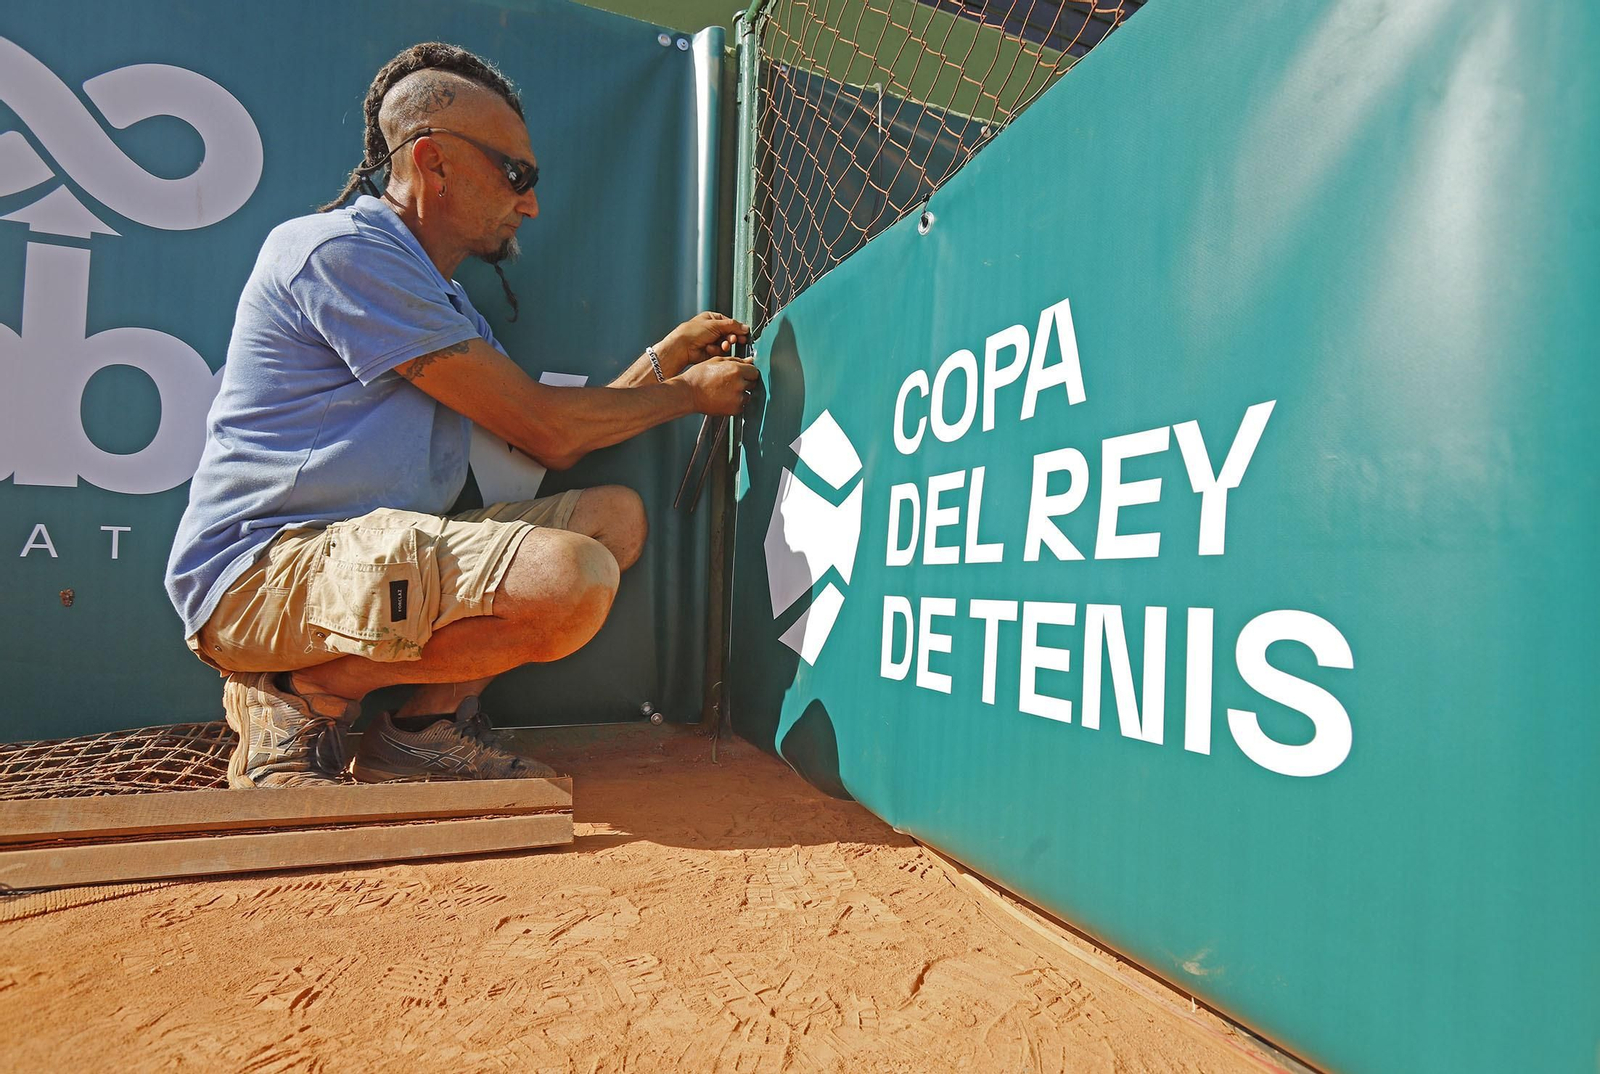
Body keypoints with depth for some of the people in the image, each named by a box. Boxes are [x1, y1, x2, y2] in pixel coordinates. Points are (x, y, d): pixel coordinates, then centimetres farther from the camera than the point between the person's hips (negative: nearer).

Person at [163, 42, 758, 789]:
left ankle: (425, 725, -2)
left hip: (367, 558, 9)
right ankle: (305, 692, -6)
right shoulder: (340, 249, -11)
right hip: (260, 571, -9)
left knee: (613, 514, 1)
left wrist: (663, 357, 14)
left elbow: (555, 446, 14)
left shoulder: (444, 300, 18)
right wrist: (689, 393, -2)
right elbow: (544, 428, -14)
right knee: (570, 577, -29)